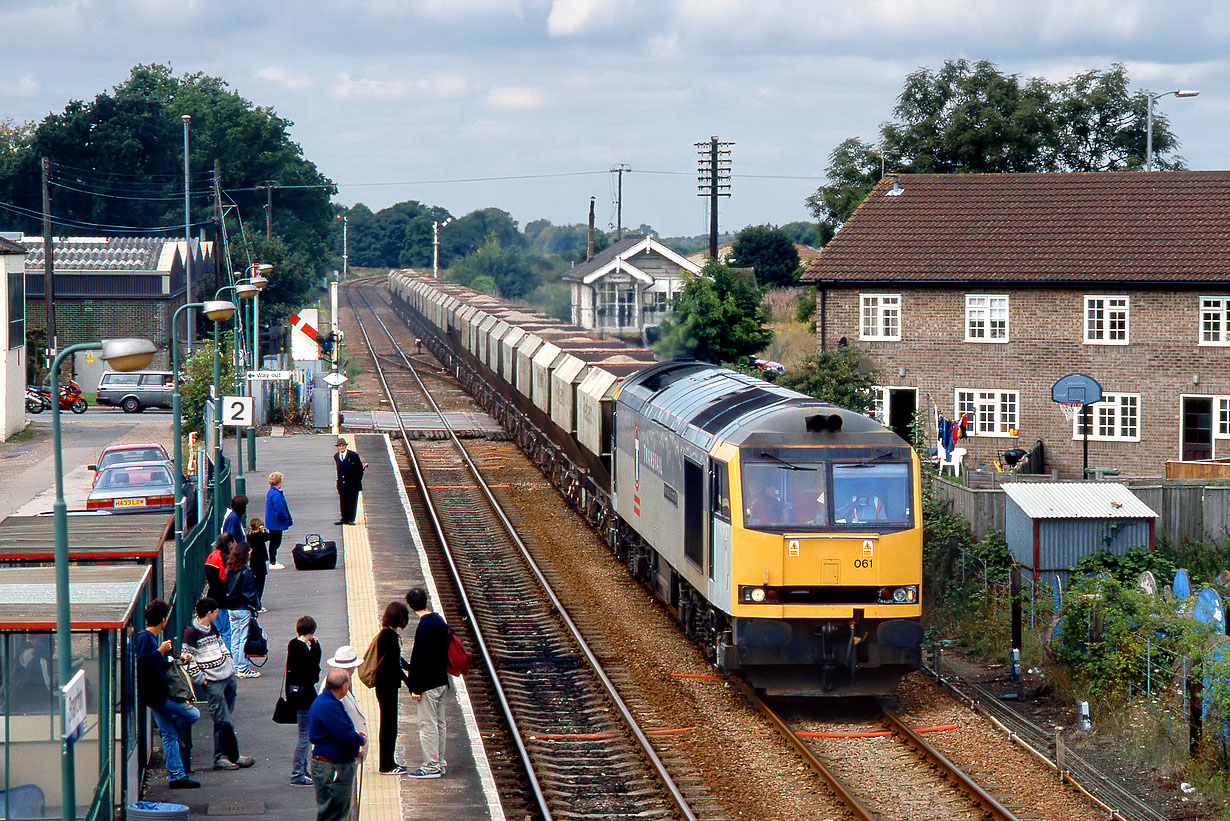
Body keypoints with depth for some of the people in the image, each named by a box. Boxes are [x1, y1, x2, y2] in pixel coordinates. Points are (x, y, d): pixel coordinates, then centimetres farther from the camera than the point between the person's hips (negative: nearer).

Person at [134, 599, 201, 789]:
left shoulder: (152, 637, 17)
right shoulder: (144, 637, -13)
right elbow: (141, 660, -27)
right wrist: (160, 651, -23)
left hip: (157, 693, 10)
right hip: (156, 693, -10)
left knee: (169, 734, 9)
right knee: (193, 714, -7)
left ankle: (177, 776, 10)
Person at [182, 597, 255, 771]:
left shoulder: (213, 628, 13)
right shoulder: (191, 632, -12)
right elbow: (188, 659, -13)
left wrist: (231, 667, 17)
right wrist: (201, 679, -11)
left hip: (229, 678, 8)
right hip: (212, 683, -8)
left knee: (225, 720, 8)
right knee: (225, 721, -7)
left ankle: (220, 758, 12)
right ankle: (234, 756, 3)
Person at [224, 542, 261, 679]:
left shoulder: (229, 570, 4)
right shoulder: (246, 571, -15)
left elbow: (227, 589, 9)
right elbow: (250, 592, -15)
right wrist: (255, 607, -8)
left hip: (231, 609, 7)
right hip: (244, 609, -7)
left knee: (234, 639, 12)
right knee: (244, 639, -1)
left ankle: (235, 667, 17)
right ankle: (243, 669, 0)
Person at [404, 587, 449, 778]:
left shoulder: (424, 627, -19)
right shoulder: (439, 621, 9)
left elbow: (420, 659, -20)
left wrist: (415, 687, -16)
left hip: (428, 683, -9)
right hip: (441, 680, 9)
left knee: (428, 725, -4)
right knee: (439, 723, 15)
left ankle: (431, 766, -2)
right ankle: (439, 763, 21)